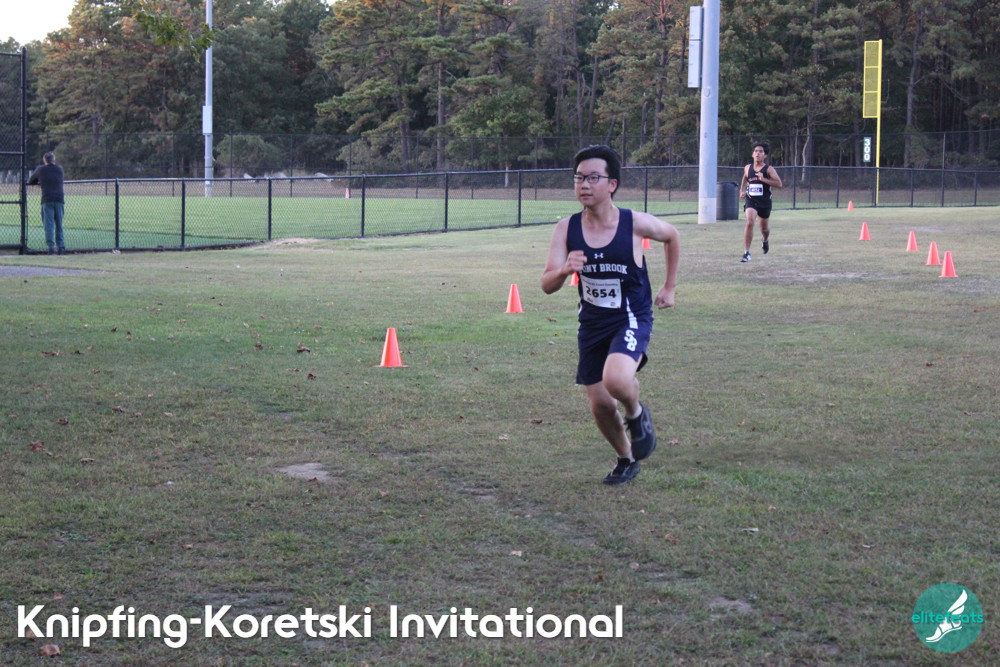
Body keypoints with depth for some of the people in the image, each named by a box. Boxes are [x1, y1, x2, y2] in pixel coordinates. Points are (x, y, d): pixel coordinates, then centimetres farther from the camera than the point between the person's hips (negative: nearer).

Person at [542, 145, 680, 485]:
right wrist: (565, 269, -37)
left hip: (632, 319, -3)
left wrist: (669, 287, 11)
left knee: (616, 379, -31)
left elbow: (671, 236, 8)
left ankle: (637, 414, 4)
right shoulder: (567, 229, -11)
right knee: (600, 405, 7)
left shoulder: (635, 223, -15)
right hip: (591, 324, 3)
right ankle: (626, 460, 35)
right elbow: (547, 285, -15)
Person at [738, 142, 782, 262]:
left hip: (765, 202, 0)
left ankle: (765, 241, 56)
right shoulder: (747, 168, 3)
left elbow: (779, 183, -18)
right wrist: (742, 191, 13)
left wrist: (763, 179, -25)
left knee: (764, 227, 18)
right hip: (751, 200, 0)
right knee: (750, 222, -24)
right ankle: (747, 252, -20)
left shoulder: (769, 169, -8)